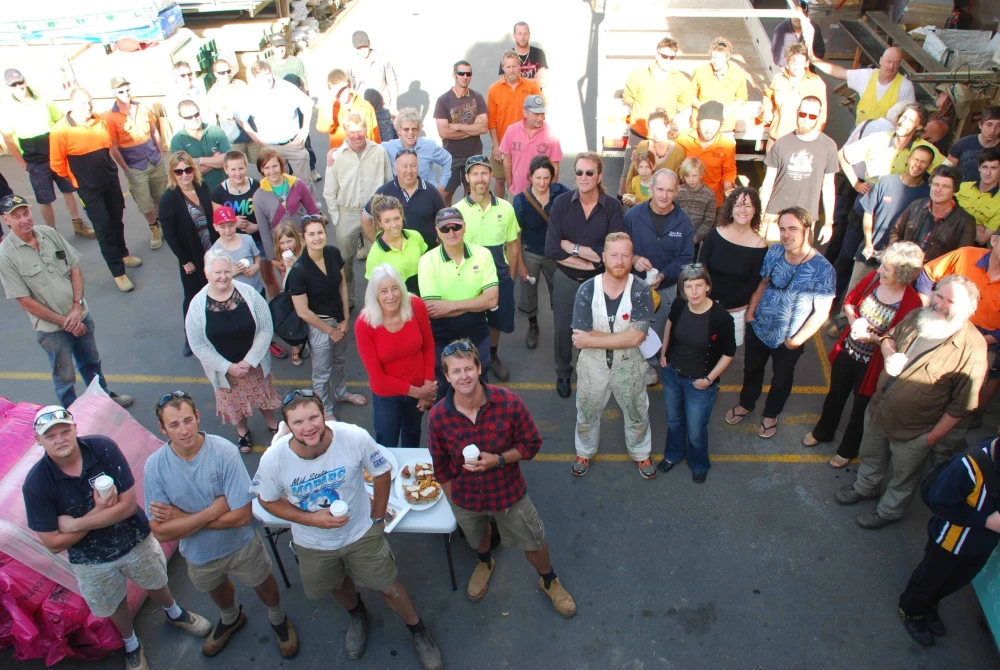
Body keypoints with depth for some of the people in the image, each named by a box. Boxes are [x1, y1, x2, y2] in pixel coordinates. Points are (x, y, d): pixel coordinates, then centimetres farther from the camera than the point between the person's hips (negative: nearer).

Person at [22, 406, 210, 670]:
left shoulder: (103, 448, -27)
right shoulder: (36, 484, -26)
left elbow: (128, 505, -24)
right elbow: (54, 543, -20)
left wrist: (76, 523, -27)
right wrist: (100, 511, -25)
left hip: (136, 541, 0)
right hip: (92, 559, 0)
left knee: (156, 584, 27)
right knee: (115, 606, 25)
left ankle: (175, 614, 61)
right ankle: (131, 645, 57)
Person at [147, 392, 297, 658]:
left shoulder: (224, 451, -33)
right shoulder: (154, 466, -24)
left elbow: (242, 516, -31)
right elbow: (161, 532, -23)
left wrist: (182, 517, -27)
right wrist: (213, 511, -32)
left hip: (241, 545, -3)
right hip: (199, 554, 3)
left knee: (264, 585, 24)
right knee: (216, 589, 32)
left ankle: (278, 620, 58)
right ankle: (230, 619, 66)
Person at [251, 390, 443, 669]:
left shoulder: (355, 438, -33)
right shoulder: (273, 460, -29)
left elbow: (381, 472, -13)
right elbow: (268, 500, -9)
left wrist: (378, 515, -3)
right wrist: (311, 519, -23)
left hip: (361, 532, -2)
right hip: (313, 543, 2)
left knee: (390, 588, 13)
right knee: (338, 586, 29)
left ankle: (419, 631, 44)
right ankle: (358, 616, 64)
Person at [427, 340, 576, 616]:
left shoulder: (510, 403, -28)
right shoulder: (438, 417, -24)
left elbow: (532, 444, -14)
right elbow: (440, 466, -7)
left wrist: (498, 460, -30)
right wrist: (453, 501, 3)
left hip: (509, 493, -1)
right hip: (466, 499, 1)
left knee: (533, 543, 20)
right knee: (477, 538, 32)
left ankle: (549, 582, 52)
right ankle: (485, 563, 68)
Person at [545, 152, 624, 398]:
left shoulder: (613, 207, -13)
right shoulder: (561, 203, -13)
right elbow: (552, 250, -19)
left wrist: (571, 247, -19)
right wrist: (591, 260, -21)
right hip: (566, 281, 0)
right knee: (563, 331, 17)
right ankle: (563, 374, 43)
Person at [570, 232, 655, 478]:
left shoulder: (641, 290, -20)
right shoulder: (587, 290, -19)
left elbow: (635, 337, -26)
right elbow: (580, 338, -22)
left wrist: (591, 339, -26)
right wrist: (623, 337, -23)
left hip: (628, 365, 0)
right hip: (593, 364, 0)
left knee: (637, 414, 22)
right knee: (587, 413, 22)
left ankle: (641, 454, 51)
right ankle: (584, 453, 50)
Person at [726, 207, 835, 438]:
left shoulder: (822, 269, -26)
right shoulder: (774, 252, -12)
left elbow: (821, 312, -19)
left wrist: (797, 340, -16)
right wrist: (750, 311, -1)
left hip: (788, 340, -3)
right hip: (758, 328, 4)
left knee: (781, 379, 22)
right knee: (752, 369, 26)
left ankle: (770, 414, 48)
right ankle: (745, 404, 53)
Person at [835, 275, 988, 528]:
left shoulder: (972, 349, -28)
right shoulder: (917, 317, -11)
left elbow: (961, 405, -21)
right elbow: (890, 336, 10)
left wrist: (934, 436, -16)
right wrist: (890, 354, -13)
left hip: (914, 432, -5)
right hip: (879, 410, 6)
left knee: (903, 477, 22)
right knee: (871, 456, 31)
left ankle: (888, 511, 48)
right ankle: (865, 488, 59)